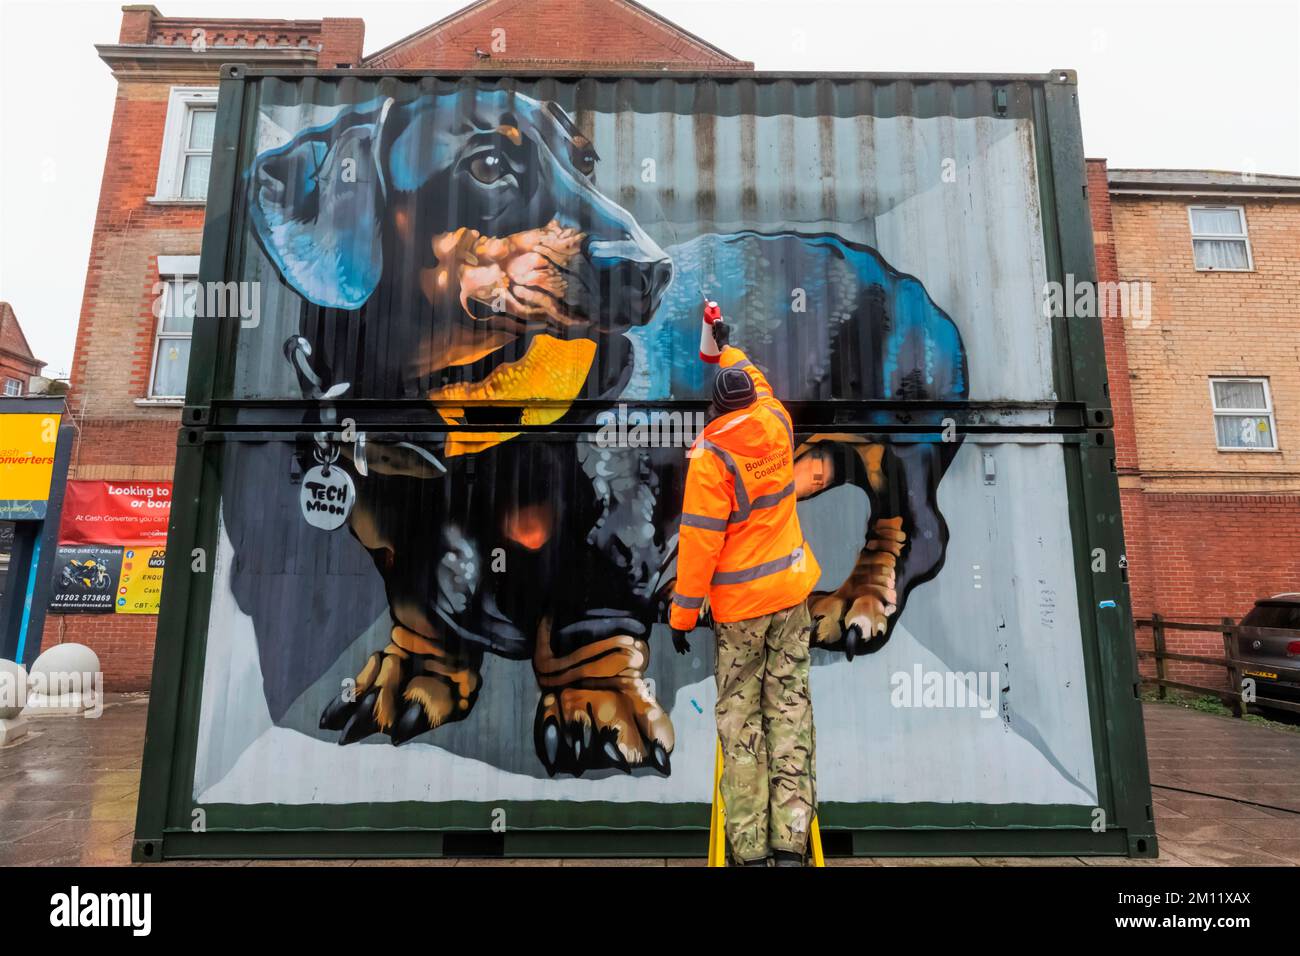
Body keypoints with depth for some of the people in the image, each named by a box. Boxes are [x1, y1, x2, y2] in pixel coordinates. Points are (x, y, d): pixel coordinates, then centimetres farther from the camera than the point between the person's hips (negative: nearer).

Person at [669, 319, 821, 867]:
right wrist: (726, 345, 39)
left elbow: (698, 543, -16)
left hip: (739, 602, -5)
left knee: (739, 718, 5)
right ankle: (790, 841, 10)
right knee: (790, 706, 7)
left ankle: (749, 847, 9)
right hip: (791, 588, 5)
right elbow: (760, 387, 24)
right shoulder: (777, 426, 0)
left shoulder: (710, 457, -15)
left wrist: (683, 613, -7)